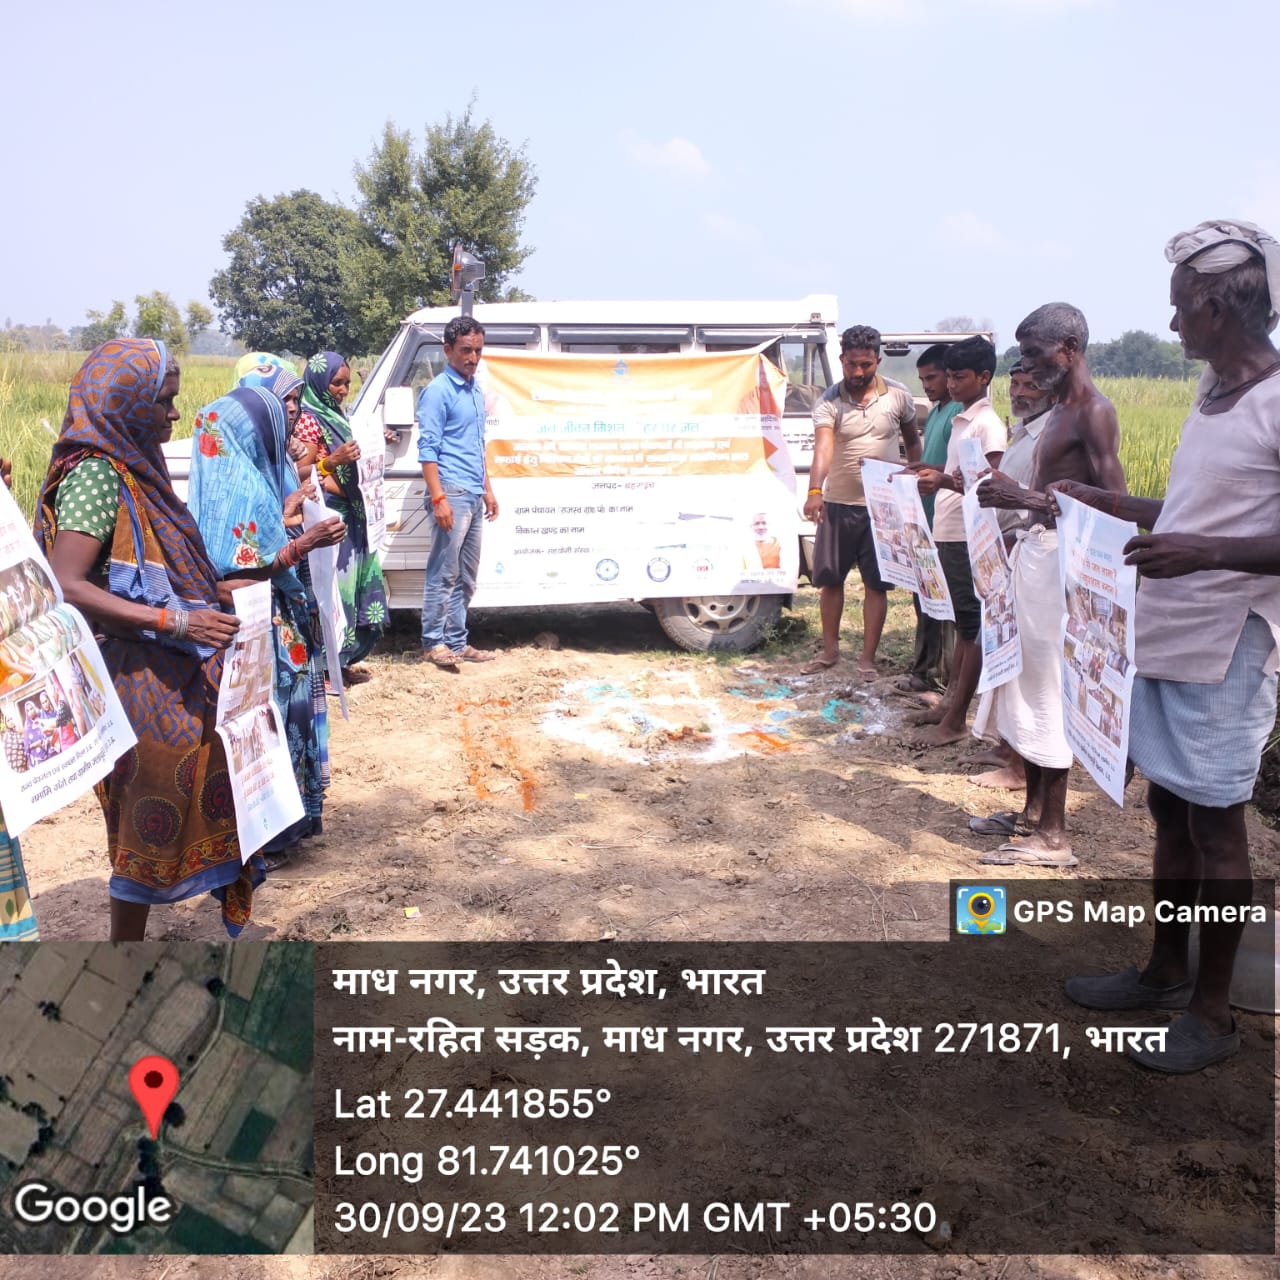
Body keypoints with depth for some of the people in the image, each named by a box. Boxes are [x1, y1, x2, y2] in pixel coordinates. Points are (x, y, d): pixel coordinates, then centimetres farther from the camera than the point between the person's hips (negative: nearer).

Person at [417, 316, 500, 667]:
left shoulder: (476, 391, 17)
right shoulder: (438, 391, -8)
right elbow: (428, 449, -14)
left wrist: (487, 490, 20)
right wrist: (438, 498, -21)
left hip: (473, 495, 9)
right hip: (452, 493, -8)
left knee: (466, 576, 10)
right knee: (444, 573, -5)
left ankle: (457, 641, 16)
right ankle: (433, 643, 2)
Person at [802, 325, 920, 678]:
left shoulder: (898, 396, -4)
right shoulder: (828, 401, -10)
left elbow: (912, 441, 12)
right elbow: (823, 448, -26)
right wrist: (814, 491, -42)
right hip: (838, 504, 0)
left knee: (876, 583, 3)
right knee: (829, 579, 9)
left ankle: (867, 658, 13)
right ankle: (830, 650, 26)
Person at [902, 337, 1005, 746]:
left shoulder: (988, 424, -13)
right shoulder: (962, 419, 15)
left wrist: (944, 481, -34)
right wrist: (930, 472, 15)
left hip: (970, 537, -9)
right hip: (949, 532, 9)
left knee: (973, 627, -3)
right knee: (962, 623, 16)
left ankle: (954, 721, -1)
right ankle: (950, 697, 25)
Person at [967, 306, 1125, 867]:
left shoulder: (1093, 411, -13)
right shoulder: (1060, 408, 16)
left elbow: (1113, 501, -21)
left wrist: (1029, 499, -24)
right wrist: (1015, 495, 10)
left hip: (1060, 557, -10)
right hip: (1034, 551, 10)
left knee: (1047, 692, -4)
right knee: (1025, 686, 14)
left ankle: (1053, 836, 6)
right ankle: (1033, 813, 26)